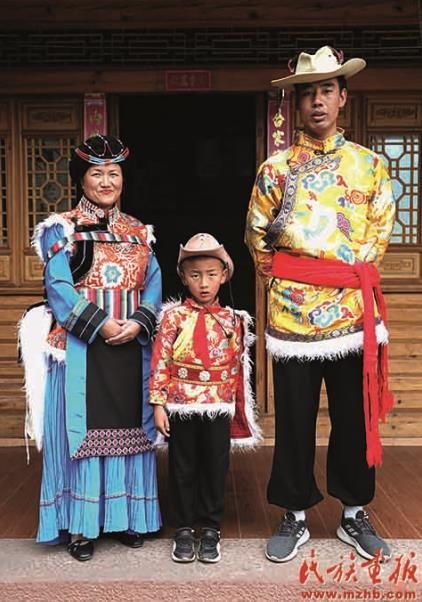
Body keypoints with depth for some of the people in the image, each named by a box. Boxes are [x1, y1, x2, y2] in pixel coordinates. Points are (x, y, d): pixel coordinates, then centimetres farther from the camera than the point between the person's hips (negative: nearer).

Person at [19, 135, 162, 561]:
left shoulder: (139, 232, 13)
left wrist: (138, 323, -12)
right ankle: (81, 525, 13)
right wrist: (101, 325, -18)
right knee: (81, 431, 1)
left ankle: (126, 516, 23)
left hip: (131, 349, 4)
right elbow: (58, 287, -10)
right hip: (80, 349, -4)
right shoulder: (61, 229, 1)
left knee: (128, 430, 9)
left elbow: (154, 285, 6)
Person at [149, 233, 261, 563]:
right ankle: (184, 529, 24)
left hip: (218, 406, 2)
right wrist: (158, 404, -9)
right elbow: (160, 361, -5)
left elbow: (239, 367, 9)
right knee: (182, 468, 10)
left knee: (215, 468, 10)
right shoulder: (174, 315, -3)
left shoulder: (232, 320, 4)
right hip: (181, 405, -1)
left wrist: (238, 408, 9)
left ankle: (211, 529, 25)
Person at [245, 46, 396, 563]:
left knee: (355, 419, 9)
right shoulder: (276, 169, 4)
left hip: (353, 312, 2)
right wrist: (283, 284, 5)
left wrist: (352, 280, 2)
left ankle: (355, 515, 27)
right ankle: (295, 516, 24)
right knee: (294, 421, 7)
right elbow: (256, 238, 7)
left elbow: (380, 233, 9)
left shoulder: (369, 165, 8)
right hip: (293, 314, -1)